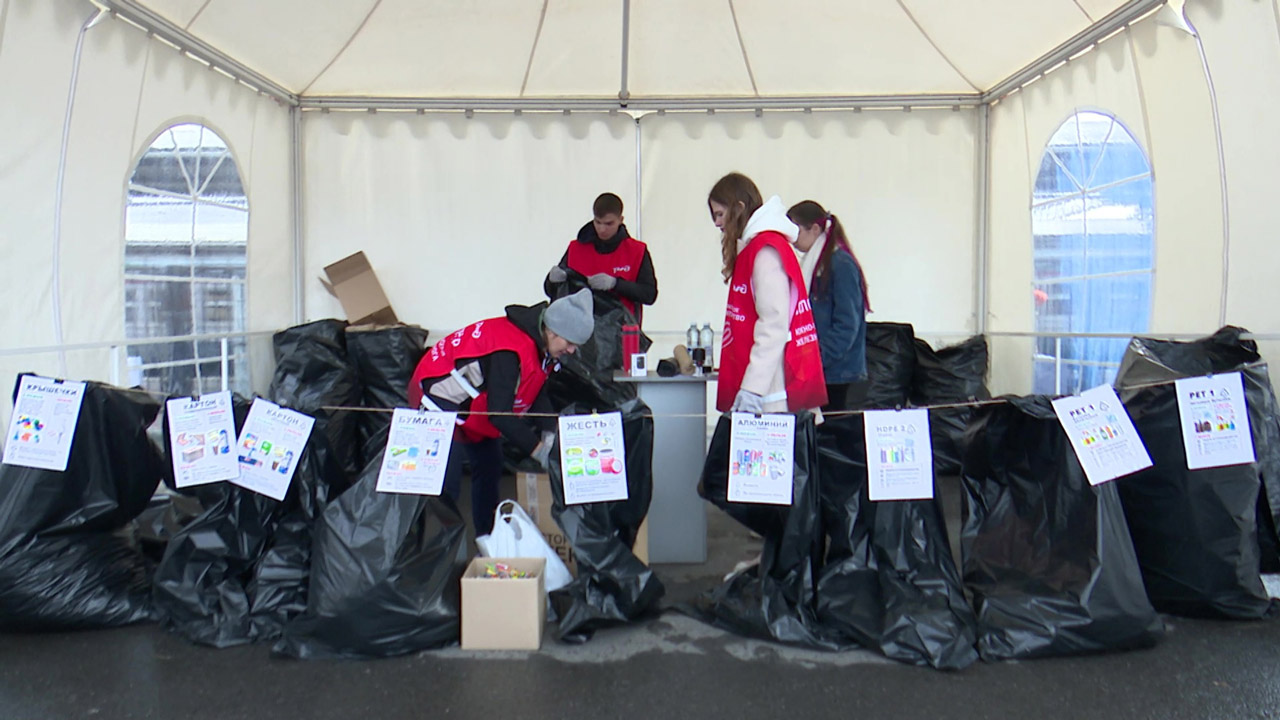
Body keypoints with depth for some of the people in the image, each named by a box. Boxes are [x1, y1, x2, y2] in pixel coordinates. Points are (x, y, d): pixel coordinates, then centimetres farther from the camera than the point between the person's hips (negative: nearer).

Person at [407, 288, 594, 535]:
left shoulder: (543, 346, -6)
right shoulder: (512, 350, -35)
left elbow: (537, 392, 4)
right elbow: (500, 413, -34)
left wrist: (548, 432, -11)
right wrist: (537, 450, -29)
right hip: (439, 399, -10)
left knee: (490, 469, 14)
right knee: (446, 482, -12)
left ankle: (486, 539, 26)